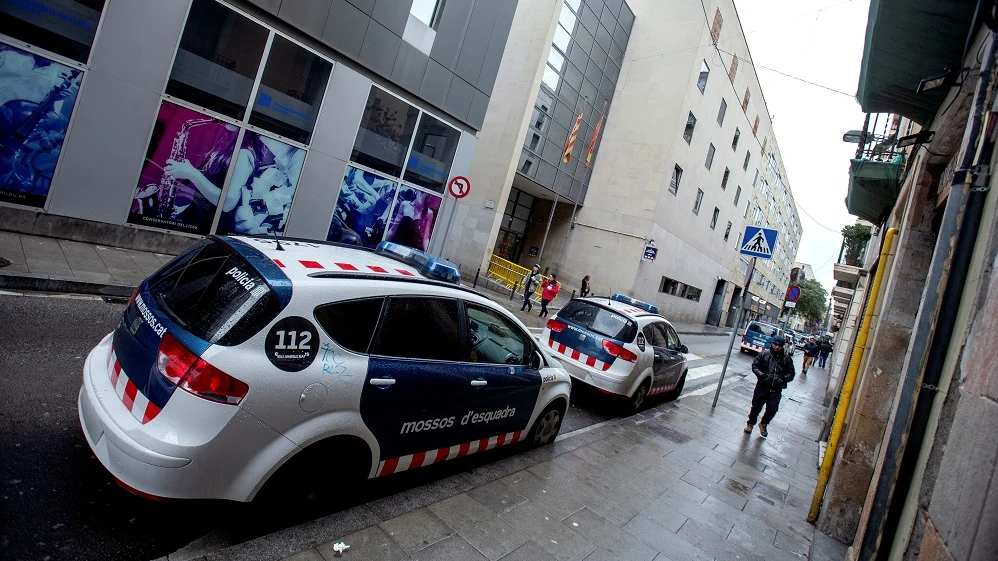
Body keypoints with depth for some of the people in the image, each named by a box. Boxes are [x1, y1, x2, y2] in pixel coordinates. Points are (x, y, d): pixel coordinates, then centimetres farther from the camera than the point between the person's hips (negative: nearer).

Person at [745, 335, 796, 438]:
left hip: (776, 390, 1)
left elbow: (791, 374, 7)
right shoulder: (764, 354, -4)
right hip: (762, 386, -1)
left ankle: (763, 424, 30)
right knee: (756, 406, 9)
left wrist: (782, 379, -12)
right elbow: (754, 366, 0)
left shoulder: (787, 359, 1)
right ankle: (750, 423, 33)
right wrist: (762, 375, -15)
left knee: (772, 409, 2)